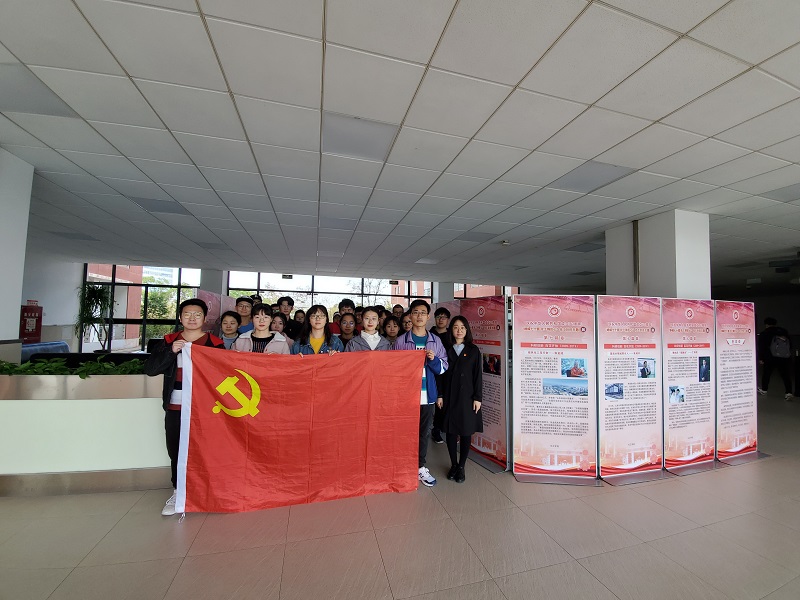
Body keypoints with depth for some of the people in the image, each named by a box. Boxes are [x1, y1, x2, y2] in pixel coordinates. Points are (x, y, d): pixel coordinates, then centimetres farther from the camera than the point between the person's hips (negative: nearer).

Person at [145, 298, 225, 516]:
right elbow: (150, 369, 0)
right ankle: (178, 492, 28)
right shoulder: (168, 342, 8)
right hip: (175, 408, 3)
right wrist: (171, 352, -13)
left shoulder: (215, 343, 0)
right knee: (176, 451, 10)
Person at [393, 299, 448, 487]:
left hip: (427, 394, 2)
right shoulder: (401, 341, -1)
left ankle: (421, 467, 28)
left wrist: (433, 359, -13)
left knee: (425, 432, 12)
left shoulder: (435, 341, 6)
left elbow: (444, 367, 5)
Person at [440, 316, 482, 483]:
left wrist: (477, 398, -5)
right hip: (449, 396, 1)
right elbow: (441, 374, 4)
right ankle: (453, 465, 24)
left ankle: (461, 467, 21)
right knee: (450, 431, 8)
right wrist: (440, 395, -1)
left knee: (466, 432, 6)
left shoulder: (473, 350, 2)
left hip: (467, 396, -1)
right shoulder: (446, 349, 4)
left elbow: (478, 375, 0)